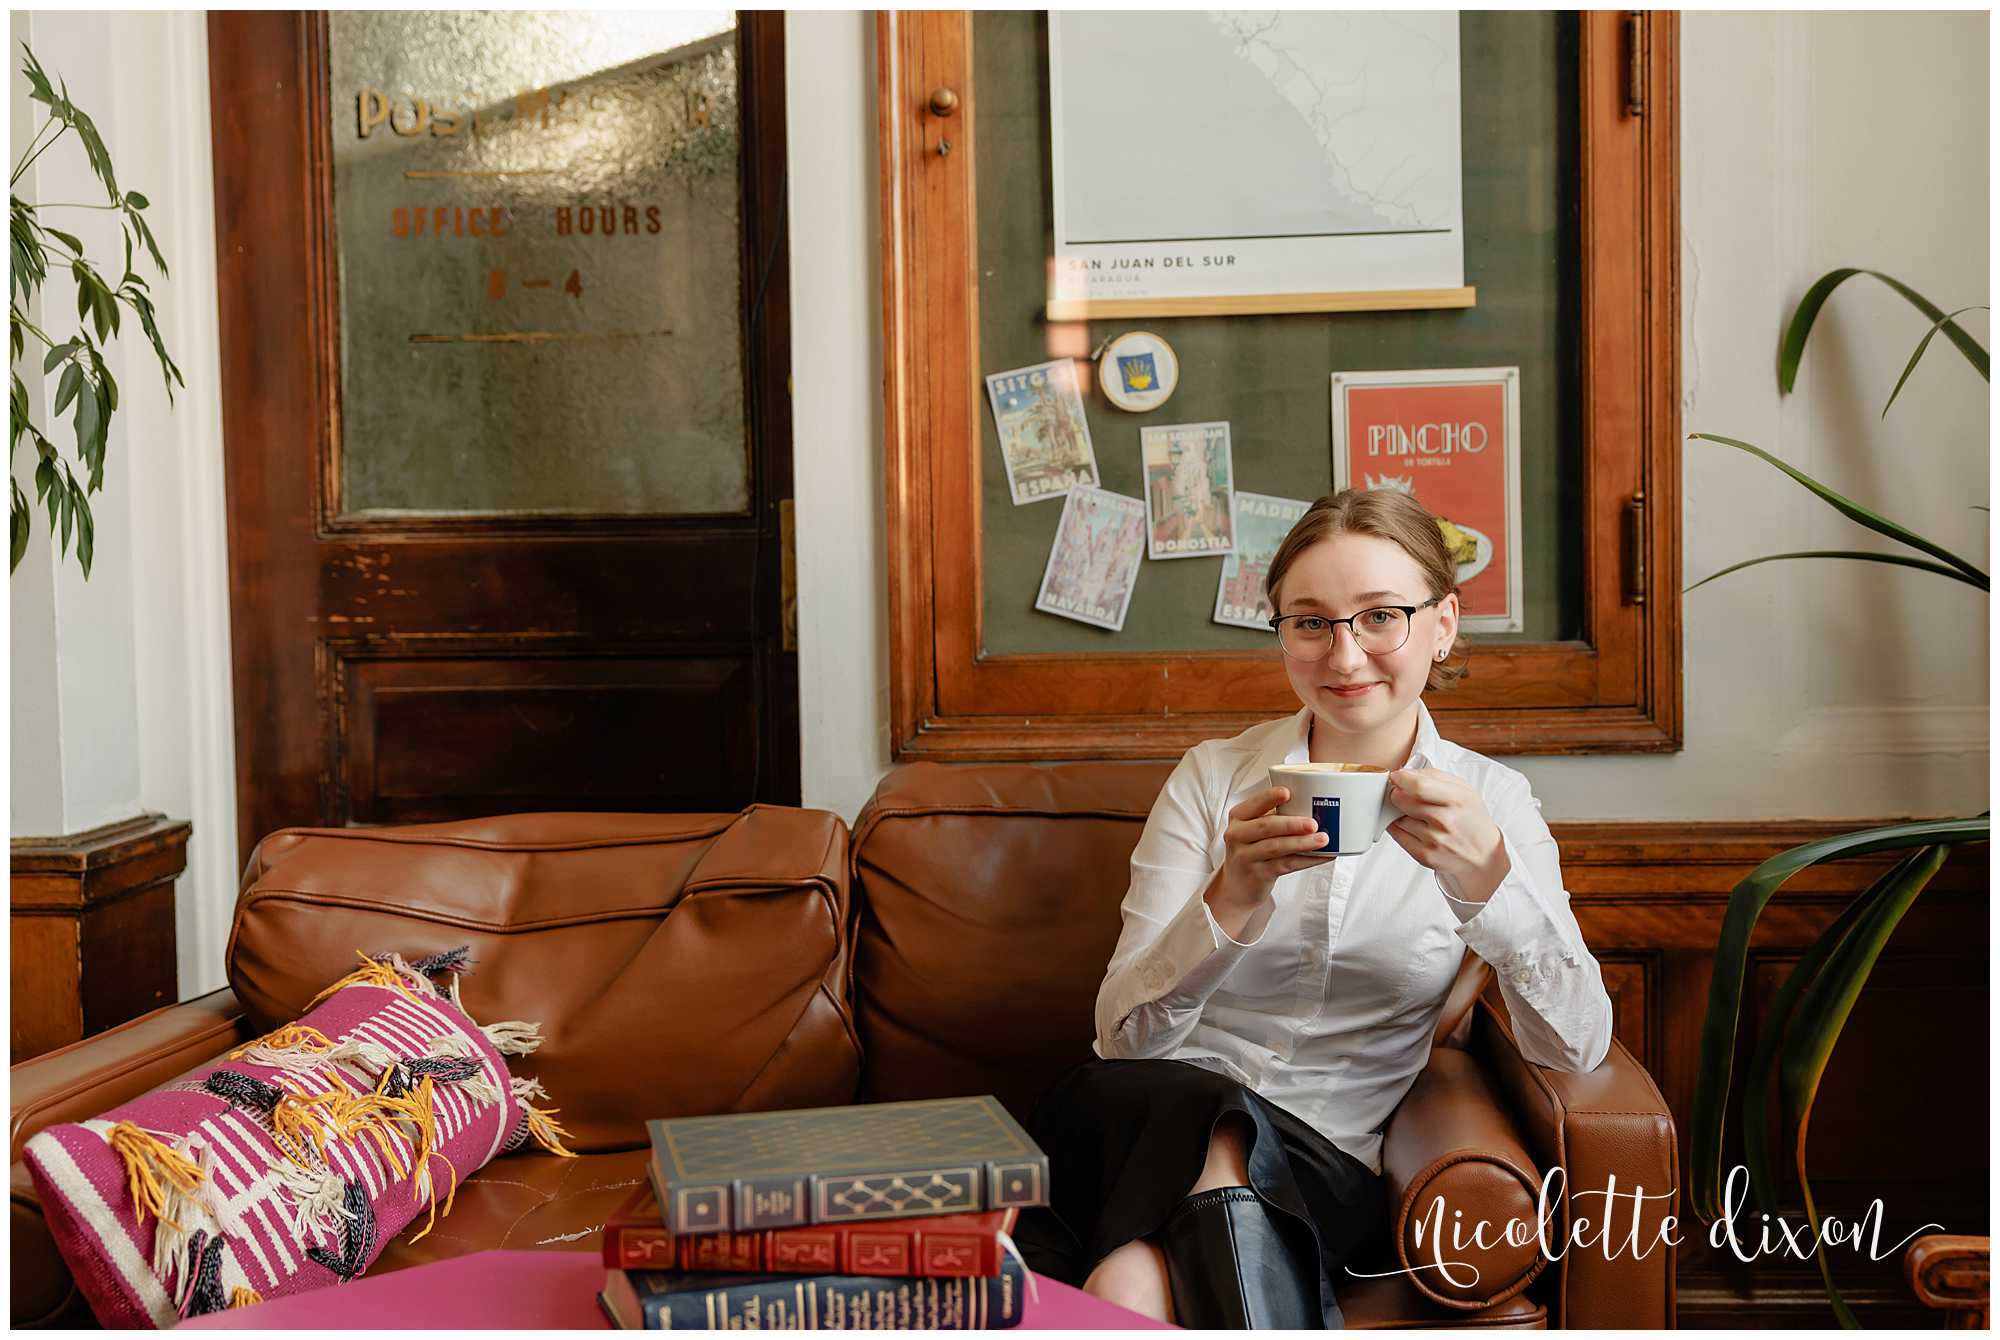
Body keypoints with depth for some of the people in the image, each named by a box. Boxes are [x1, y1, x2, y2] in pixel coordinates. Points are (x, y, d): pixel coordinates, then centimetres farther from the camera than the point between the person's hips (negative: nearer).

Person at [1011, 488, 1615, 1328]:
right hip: (1151, 1114, 2)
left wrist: (1485, 877, -24)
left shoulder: (1490, 802, 5)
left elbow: (1578, 1047, -8)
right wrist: (1233, 895, -23)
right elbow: (1123, 1036, -5)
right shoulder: (1214, 777, 4)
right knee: (1206, 1110, -34)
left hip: (1326, 1163, -2)